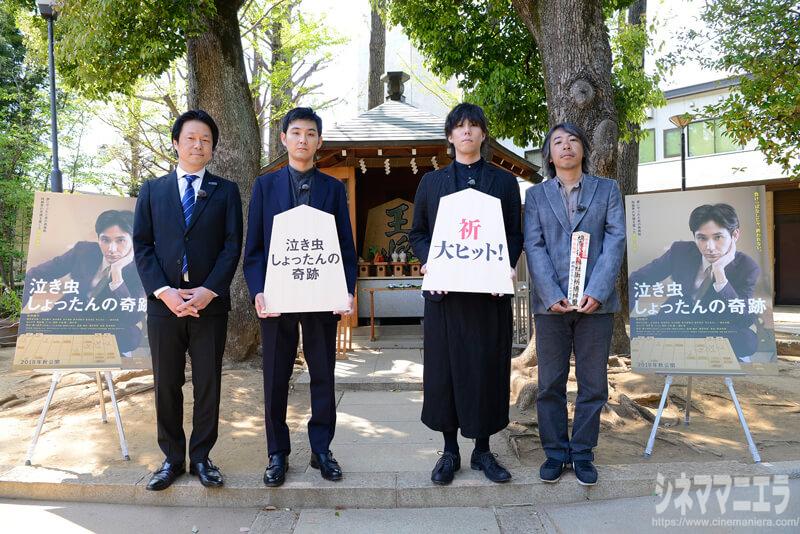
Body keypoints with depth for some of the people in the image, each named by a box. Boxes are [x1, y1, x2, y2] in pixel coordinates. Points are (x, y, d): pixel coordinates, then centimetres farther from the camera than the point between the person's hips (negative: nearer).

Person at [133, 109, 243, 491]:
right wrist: (163, 292, -9)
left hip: (210, 303, -1)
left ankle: (201, 458, 20)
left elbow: (232, 246, -1)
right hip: (163, 302, 1)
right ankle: (172, 459, 22)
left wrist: (208, 291, -13)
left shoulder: (226, 191, 7)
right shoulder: (152, 190, 11)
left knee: (208, 385, 6)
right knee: (166, 385, 9)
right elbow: (141, 245, 4)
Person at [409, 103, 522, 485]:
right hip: (444, 290, 0)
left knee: (489, 367, 4)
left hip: (490, 292, 0)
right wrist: (428, 260, -7)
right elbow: (417, 233, 13)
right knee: (444, 368, 3)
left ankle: (482, 450, 19)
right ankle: (450, 451, 18)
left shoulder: (504, 181, 11)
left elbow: (516, 234, 9)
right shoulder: (431, 182, 12)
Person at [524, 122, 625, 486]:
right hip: (550, 303, 0)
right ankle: (555, 452, 18)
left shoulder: (607, 190, 11)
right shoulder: (536, 195, 11)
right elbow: (534, 247, 0)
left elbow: (615, 241, 0)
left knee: (593, 384, 5)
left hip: (596, 302, 0)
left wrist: (596, 291, -13)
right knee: (550, 384, 6)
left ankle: (582, 454, 18)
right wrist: (552, 295, -13)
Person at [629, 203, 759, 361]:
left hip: (717, 333, -1)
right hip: (675, 328, 1)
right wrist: (633, 319, -12)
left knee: (747, 341, -33)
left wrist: (719, 272, -31)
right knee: (640, 327, -28)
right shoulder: (680, 251, -9)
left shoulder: (747, 267, -12)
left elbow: (745, 321, -25)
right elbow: (637, 279, 1)